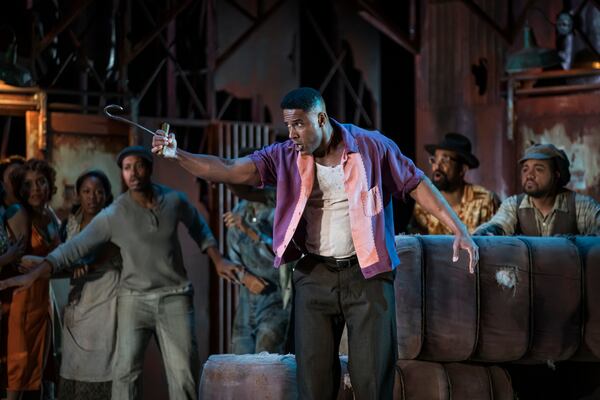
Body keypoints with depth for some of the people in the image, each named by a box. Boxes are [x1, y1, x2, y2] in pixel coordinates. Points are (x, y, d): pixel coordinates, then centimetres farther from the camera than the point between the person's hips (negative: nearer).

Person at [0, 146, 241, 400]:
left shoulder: (174, 201, -3)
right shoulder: (113, 215, -10)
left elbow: (198, 228, 18)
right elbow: (74, 248, -11)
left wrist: (217, 260, 11)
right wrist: (33, 275, -19)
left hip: (174, 296, 1)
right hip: (134, 298, -1)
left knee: (184, 371, -1)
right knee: (126, 371, -11)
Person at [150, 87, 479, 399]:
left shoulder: (372, 147, -5)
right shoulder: (285, 157, -1)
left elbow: (417, 184, 1)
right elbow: (231, 170, -11)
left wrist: (458, 230, -5)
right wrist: (177, 155, -26)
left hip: (367, 274, -2)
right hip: (314, 277, 2)